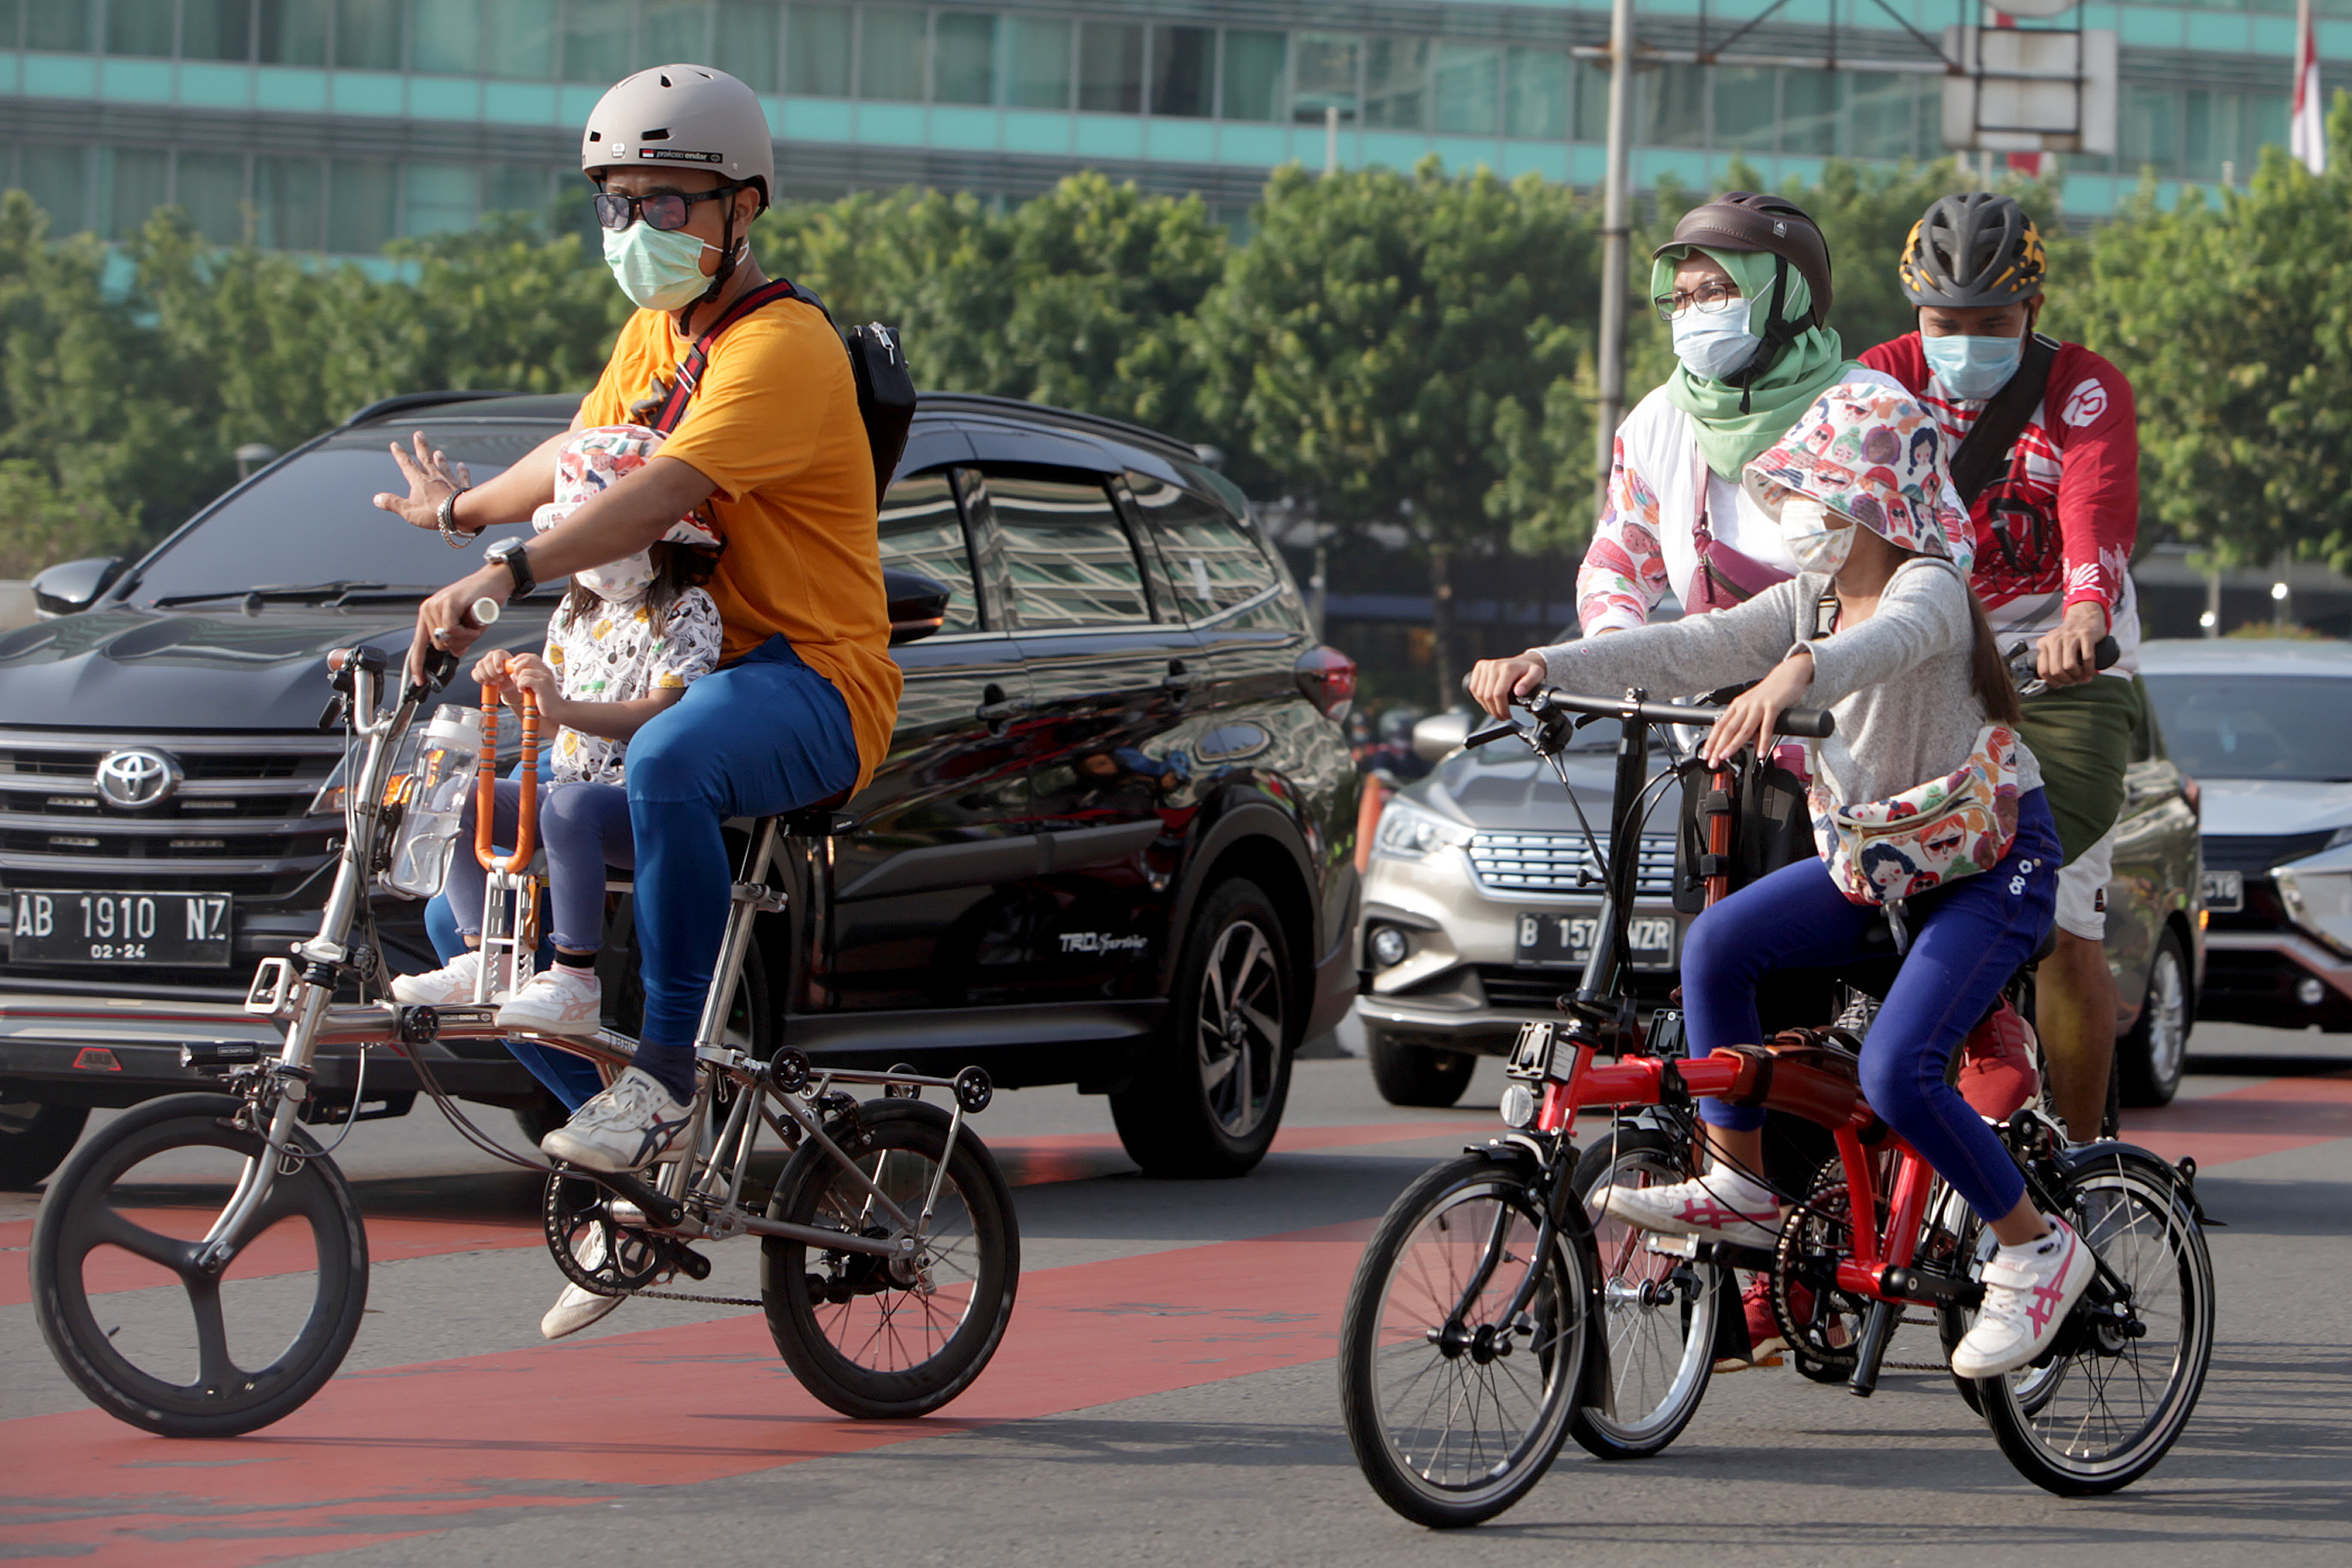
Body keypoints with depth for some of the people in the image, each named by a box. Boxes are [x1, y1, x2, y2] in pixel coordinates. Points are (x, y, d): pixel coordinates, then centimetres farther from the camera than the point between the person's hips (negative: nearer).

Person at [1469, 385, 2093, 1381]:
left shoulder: (1929, 588, -18)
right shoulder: (1811, 601, 4)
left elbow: (1886, 642, -43)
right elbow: (1692, 650, -8)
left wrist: (1794, 675, -65)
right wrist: (1548, 665, -22)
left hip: (1993, 858, -8)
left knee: (1895, 1072, -23)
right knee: (1718, 942, -13)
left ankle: (2038, 1250, -5)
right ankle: (1740, 1184, -3)